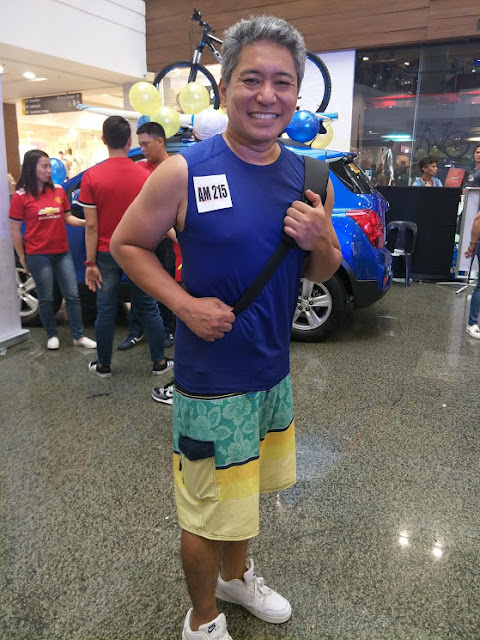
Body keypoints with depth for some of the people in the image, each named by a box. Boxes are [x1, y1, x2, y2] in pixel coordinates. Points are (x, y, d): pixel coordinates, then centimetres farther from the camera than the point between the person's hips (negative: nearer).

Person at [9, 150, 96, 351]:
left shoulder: (58, 191, 4)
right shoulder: (20, 196, -7)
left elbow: (67, 217, 12)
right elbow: (15, 230, -4)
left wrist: (85, 222, -7)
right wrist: (22, 258, -2)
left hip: (62, 252, 4)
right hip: (38, 255, -4)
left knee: (72, 295, 5)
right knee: (46, 298, 7)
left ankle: (78, 336, 14)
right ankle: (52, 335, 23)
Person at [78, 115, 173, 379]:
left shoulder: (91, 177, -9)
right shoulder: (145, 176, -5)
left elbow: (91, 226, -10)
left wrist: (90, 263, -6)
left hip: (106, 254, -1)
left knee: (106, 311, 8)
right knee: (148, 308, 10)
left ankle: (103, 365, 21)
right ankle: (159, 362, 18)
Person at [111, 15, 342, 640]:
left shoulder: (306, 177, 2)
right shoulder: (183, 171, -14)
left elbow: (322, 273, 9)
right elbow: (126, 243, -5)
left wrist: (321, 242, -15)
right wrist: (185, 305, -18)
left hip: (275, 370, 6)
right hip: (211, 378, -5)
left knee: (250, 487, 26)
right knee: (210, 512, 10)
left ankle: (237, 574, 54)